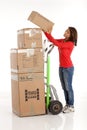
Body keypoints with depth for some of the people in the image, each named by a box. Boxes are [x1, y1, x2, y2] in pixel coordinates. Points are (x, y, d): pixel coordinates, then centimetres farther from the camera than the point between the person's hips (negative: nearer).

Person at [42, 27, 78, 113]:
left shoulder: (70, 44, -17)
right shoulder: (63, 41, 7)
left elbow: (57, 44, -24)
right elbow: (52, 40, 7)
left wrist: (49, 33, -24)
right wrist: (45, 31, -6)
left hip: (68, 68, -8)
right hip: (61, 67, 8)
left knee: (68, 87, 0)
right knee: (64, 88, 13)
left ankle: (71, 106, 12)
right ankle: (67, 104, 24)